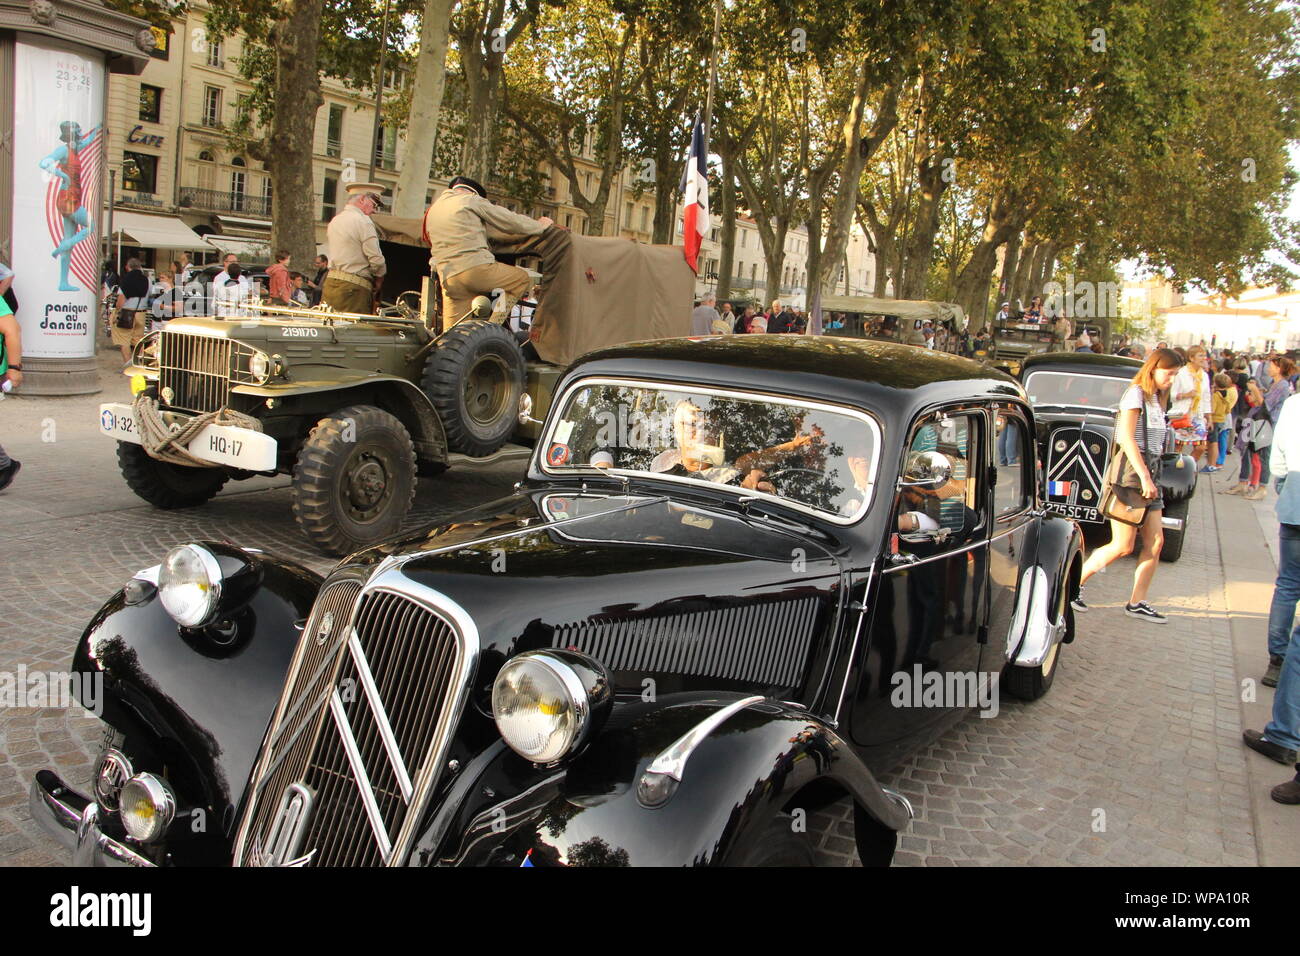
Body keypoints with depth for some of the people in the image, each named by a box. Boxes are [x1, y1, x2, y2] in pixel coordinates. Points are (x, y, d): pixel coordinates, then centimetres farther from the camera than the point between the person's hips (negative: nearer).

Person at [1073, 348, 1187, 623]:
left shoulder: (1155, 399, 17)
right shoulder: (1136, 394, -10)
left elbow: (1153, 442, 16)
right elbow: (1126, 437, -19)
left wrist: (1150, 477, 9)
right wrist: (1144, 476, -23)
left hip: (1147, 473, 9)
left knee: (1155, 542, 4)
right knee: (1123, 546, -6)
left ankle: (1137, 603, 11)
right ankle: (1075, 582, 9)